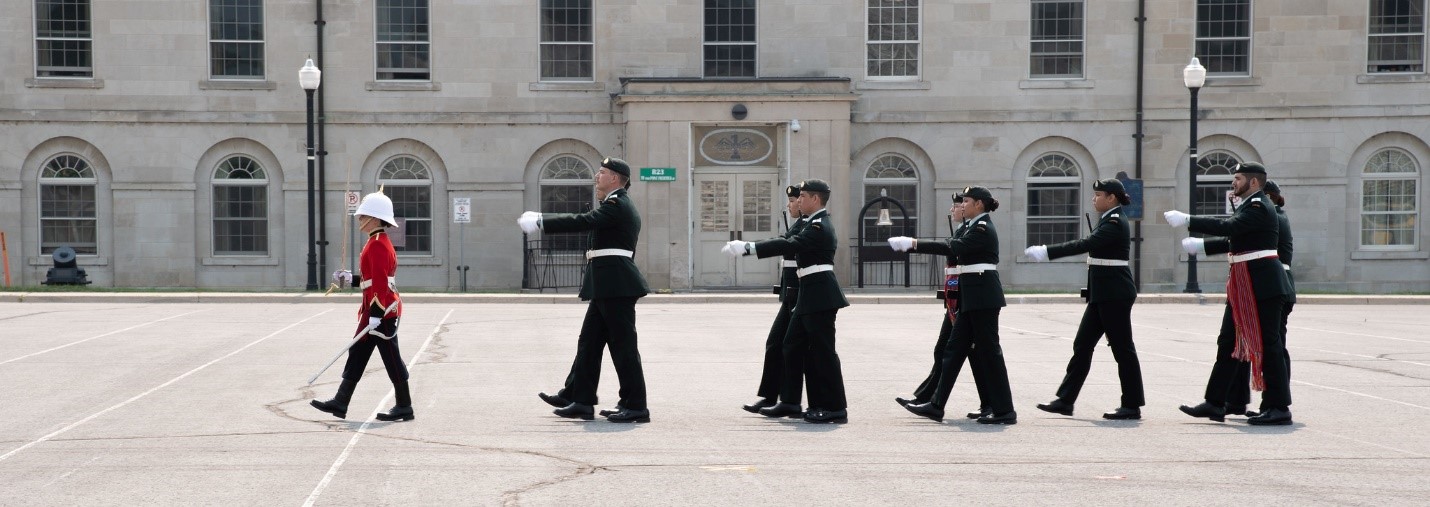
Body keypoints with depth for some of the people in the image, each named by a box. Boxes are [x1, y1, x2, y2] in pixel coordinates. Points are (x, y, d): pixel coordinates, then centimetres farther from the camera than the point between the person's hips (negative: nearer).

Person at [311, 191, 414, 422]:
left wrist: (375, 314, -24)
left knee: (392, 360, -3)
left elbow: (380, 283, -22)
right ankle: (340, 403, 17)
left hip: (381, 312, -11)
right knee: (357, 354, 12)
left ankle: (404, 408, 6)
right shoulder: (377, 242, 15)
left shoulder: (378, 245, -16)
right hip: (375, 311, 11)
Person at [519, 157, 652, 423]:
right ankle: (579, 400, 17)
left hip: (616, 286, -11)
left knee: (623, 345, -5)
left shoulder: (617, 204, -13)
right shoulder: (619, 205, 20)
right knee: (589, 341, 12)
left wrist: (541, 221, -18)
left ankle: (635, 406, 1)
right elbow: (588, 221, 19)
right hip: (608, 287, 11)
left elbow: (582, 221, -22)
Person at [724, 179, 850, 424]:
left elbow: (789, 245, -26)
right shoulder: (816, 223, 17)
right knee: (794, 345, 13)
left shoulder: (819, 226, -16)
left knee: (822, 349, -5)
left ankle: (834, 408, 3)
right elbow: (790, 242, 15)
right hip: (810, 294, 11)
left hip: (819, 295, -11)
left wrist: (747, 247, -27)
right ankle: (789, 402, 20)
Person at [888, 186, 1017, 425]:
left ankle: (1004, 411, 4)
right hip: (974, 298, 10)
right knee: (955, 348, 9)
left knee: (989, 351, -4)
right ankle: (937, 405, 13)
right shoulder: (977, 227, 17)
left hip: (983, 297, -10)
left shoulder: (983, 228, -14)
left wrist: (914, 244, -15)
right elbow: (955, 248, 14)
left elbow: (953, 248, -21)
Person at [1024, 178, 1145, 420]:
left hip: (1114, 295, -10)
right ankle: (1065, 400, 12)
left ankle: (1132, 406, 9)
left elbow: (1085, 244, -26)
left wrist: (1046, 252, -28)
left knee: (1122, 348, -1)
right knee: (1082, 345, 8)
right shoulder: (1109, 220, 15)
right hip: (1102, 294, 10)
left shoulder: (1115, 223, -15)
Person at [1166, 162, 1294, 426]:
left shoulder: (1259, 207, -15)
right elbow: (1233, 239, 22)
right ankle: (1215, 403, 14)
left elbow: (1228, 227, -28)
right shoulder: (1248, 205, 17)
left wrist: (1187, 221, -29)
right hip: (1243, 285, 10)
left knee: (1268, 344, -4)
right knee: (1228, 342, 10)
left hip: (1262, 286, -10)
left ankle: (1279, 408, 4)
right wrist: (1199, 245, 14)